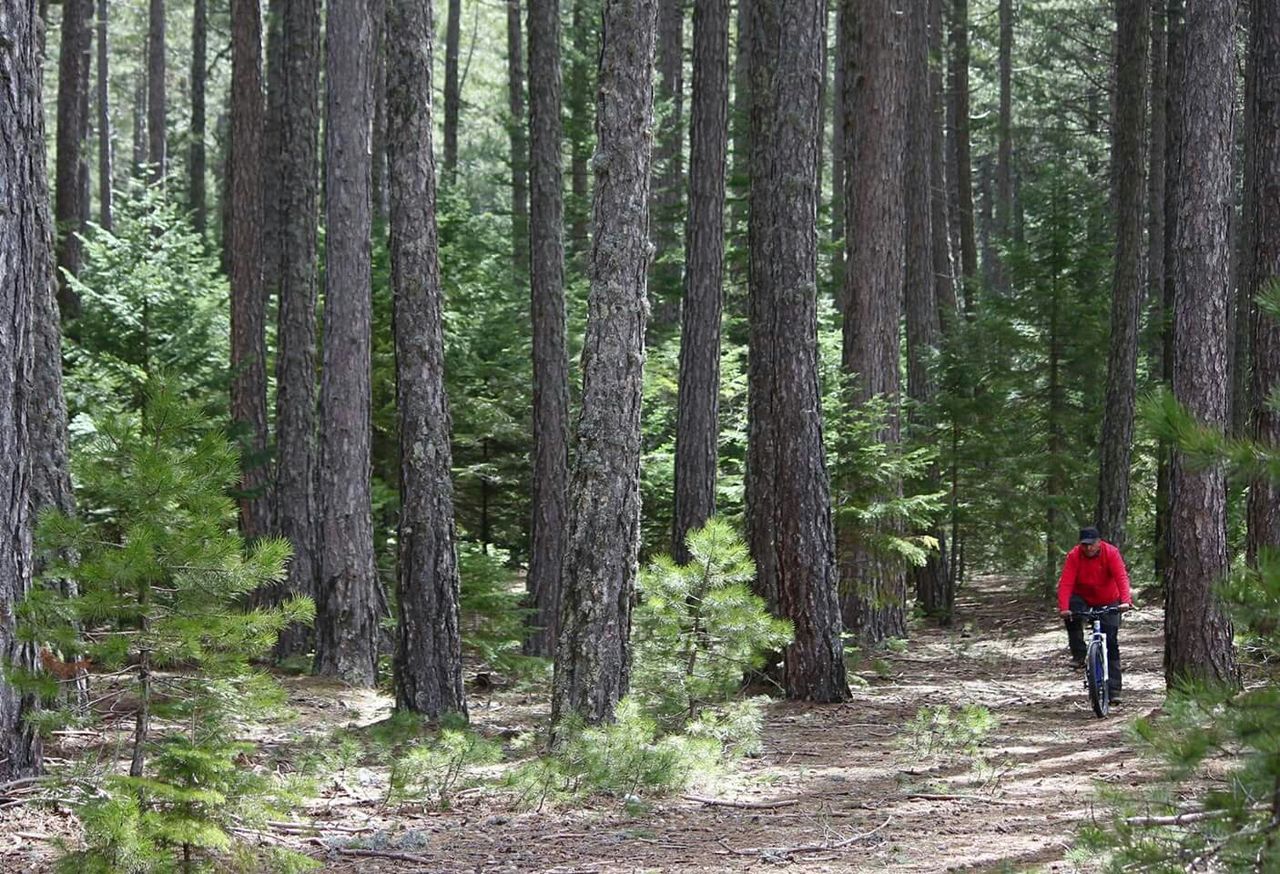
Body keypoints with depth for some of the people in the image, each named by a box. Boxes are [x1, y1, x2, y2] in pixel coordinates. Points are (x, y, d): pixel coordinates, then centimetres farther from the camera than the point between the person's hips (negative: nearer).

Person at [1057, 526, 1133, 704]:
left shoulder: (1111, 553, -21)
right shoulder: (1074, 556, -18)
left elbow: (1121, 577, -31)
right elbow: (1065, 582, -26)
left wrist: (1125, 601, -47)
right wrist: (1063, 607, -40)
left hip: (1108, 602, -1)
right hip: (1083, 598, 1)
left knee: (1111, 643, -7)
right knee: (1072, 613, -34)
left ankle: (1113, 689, -4)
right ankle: (1078, 654, -18)